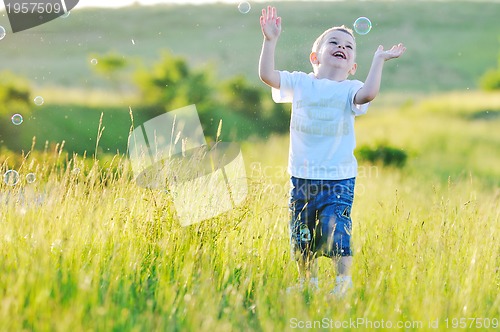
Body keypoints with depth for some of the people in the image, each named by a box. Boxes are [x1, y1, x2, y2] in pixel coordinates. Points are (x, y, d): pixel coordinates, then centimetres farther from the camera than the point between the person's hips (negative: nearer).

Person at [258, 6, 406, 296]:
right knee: (302, 235, 8)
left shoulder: (349, 89, 0)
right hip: (302, 176, 2)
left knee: (335, 229, -12)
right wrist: (271, 41, -14)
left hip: (338, 177, -2)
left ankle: (344, 281, 3)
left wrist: (379, 60, -19)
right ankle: (308, 282, 25)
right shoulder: (300, 83, 5)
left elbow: (368, 93, -22)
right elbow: (267, 75, -7)